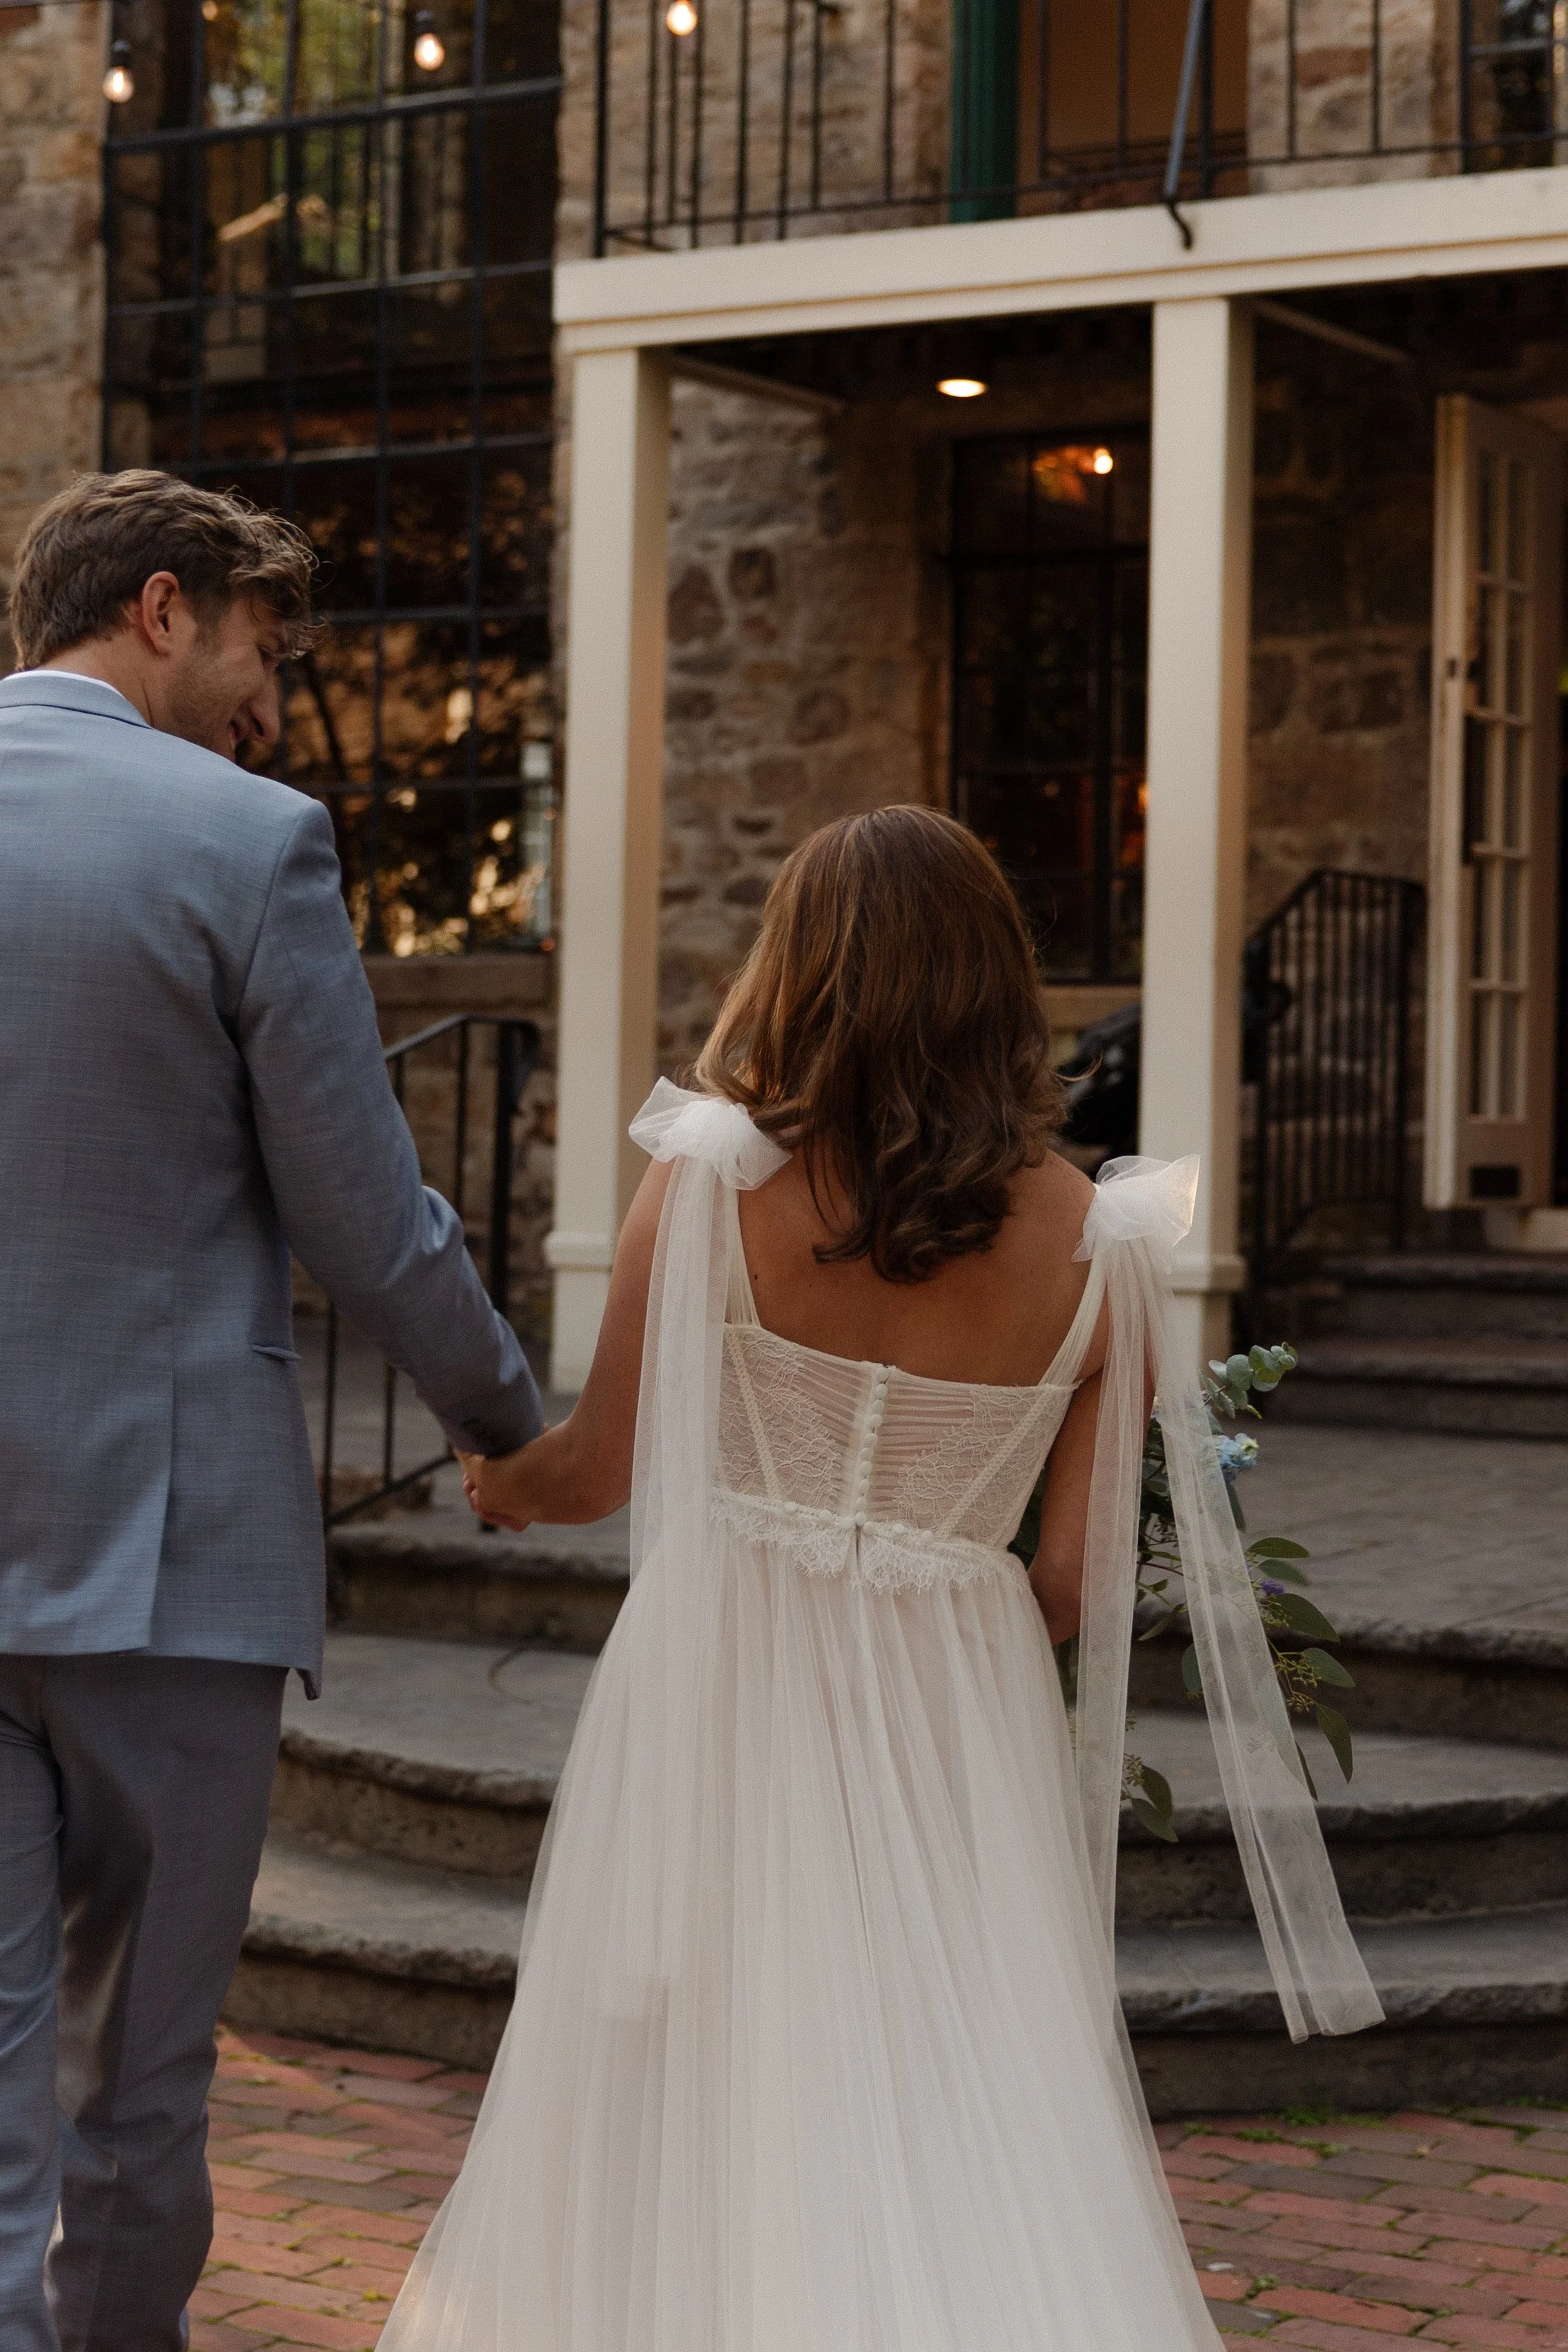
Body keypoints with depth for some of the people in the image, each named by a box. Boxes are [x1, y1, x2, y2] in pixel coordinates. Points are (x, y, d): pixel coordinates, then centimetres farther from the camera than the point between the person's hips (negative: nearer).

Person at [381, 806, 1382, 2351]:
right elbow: (1080, 1581, 0)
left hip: (730, 1697, -1)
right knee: (973, 2123, 10)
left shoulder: (715, 1178, -8)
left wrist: (496, 1484, 19)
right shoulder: (1094, 1243, -3)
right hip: (961, 1723, 1)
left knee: (690, 2120, 12)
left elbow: (598, 1468, -3)